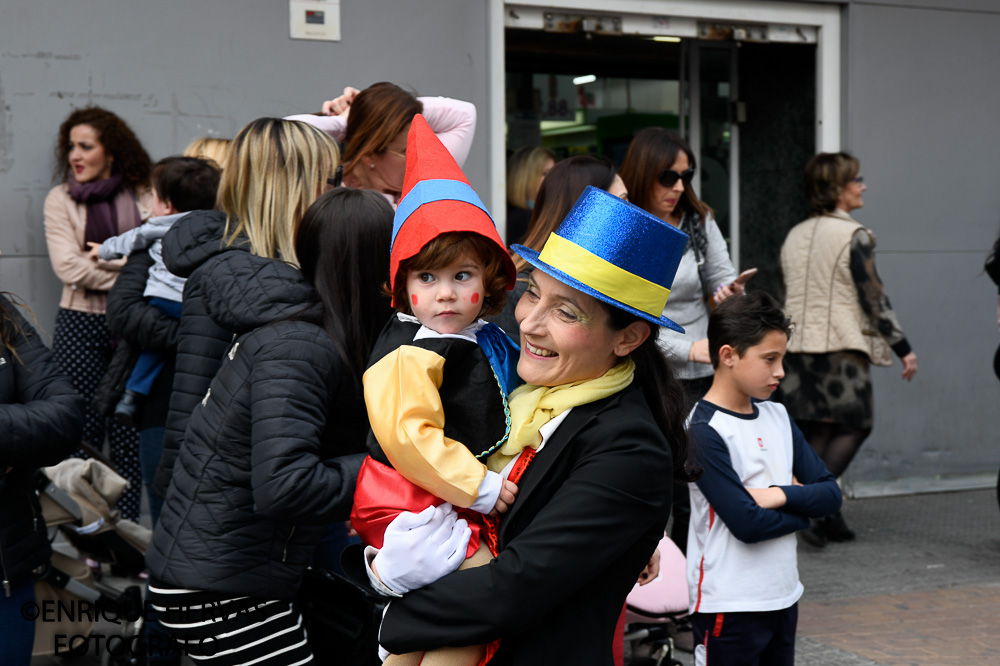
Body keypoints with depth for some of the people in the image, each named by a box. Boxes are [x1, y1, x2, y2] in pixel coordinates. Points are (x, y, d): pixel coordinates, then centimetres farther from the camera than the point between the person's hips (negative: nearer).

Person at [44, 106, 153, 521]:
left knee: (130, 433, 2)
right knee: (82, 432, 0)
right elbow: (68, 267, -7)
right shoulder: (61, 199, 5)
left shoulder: (145, 198, 4)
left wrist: (105, 258, -11)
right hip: (81, 327, 0)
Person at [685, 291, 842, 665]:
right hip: (729, 605, -7)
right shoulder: (704, 431, -15)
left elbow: (830, 495, 5)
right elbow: (747, 523, -21)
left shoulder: (777, 416, 8)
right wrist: (802, 507, -4)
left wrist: (780, 495, -14)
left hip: (783, 594, 7)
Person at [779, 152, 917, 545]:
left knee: (817, 429, 11)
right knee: (853, 426, 2)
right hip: (842, 347, -7)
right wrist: (904, 349, -4)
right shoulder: (853, 236, -10)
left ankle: (827, 517, 12)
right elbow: (874, 298, -11)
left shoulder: (795, 236, 12)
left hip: (799, 345, 7)